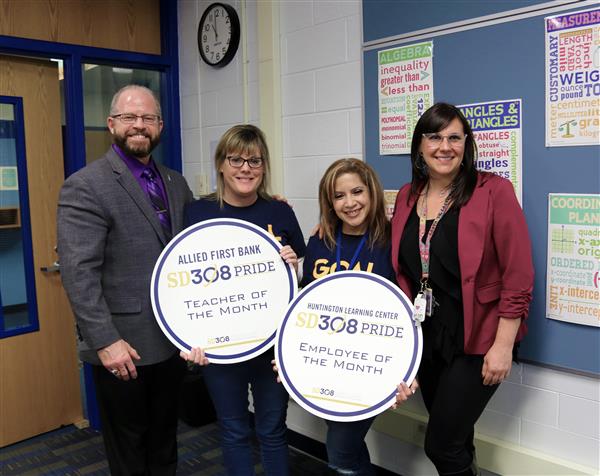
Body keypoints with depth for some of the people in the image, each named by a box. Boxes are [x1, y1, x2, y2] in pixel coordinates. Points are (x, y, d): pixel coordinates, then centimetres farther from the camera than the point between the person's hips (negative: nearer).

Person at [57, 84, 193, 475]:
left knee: (165, 438, 22)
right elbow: (78, 272, -17)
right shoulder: (85, 187, -11)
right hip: (123, 346, -5)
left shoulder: (176, 183, 10)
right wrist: (106, 341, -20)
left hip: (172, 339, 6)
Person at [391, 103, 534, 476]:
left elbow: (519, 277, -14)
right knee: (455, 436, 20)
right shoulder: (407, 196, 4)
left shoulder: (493, 191, -13)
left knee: (441, 445, -1)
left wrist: (503, 346, -15)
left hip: (478, 340, -5)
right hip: (426, 336, 5)